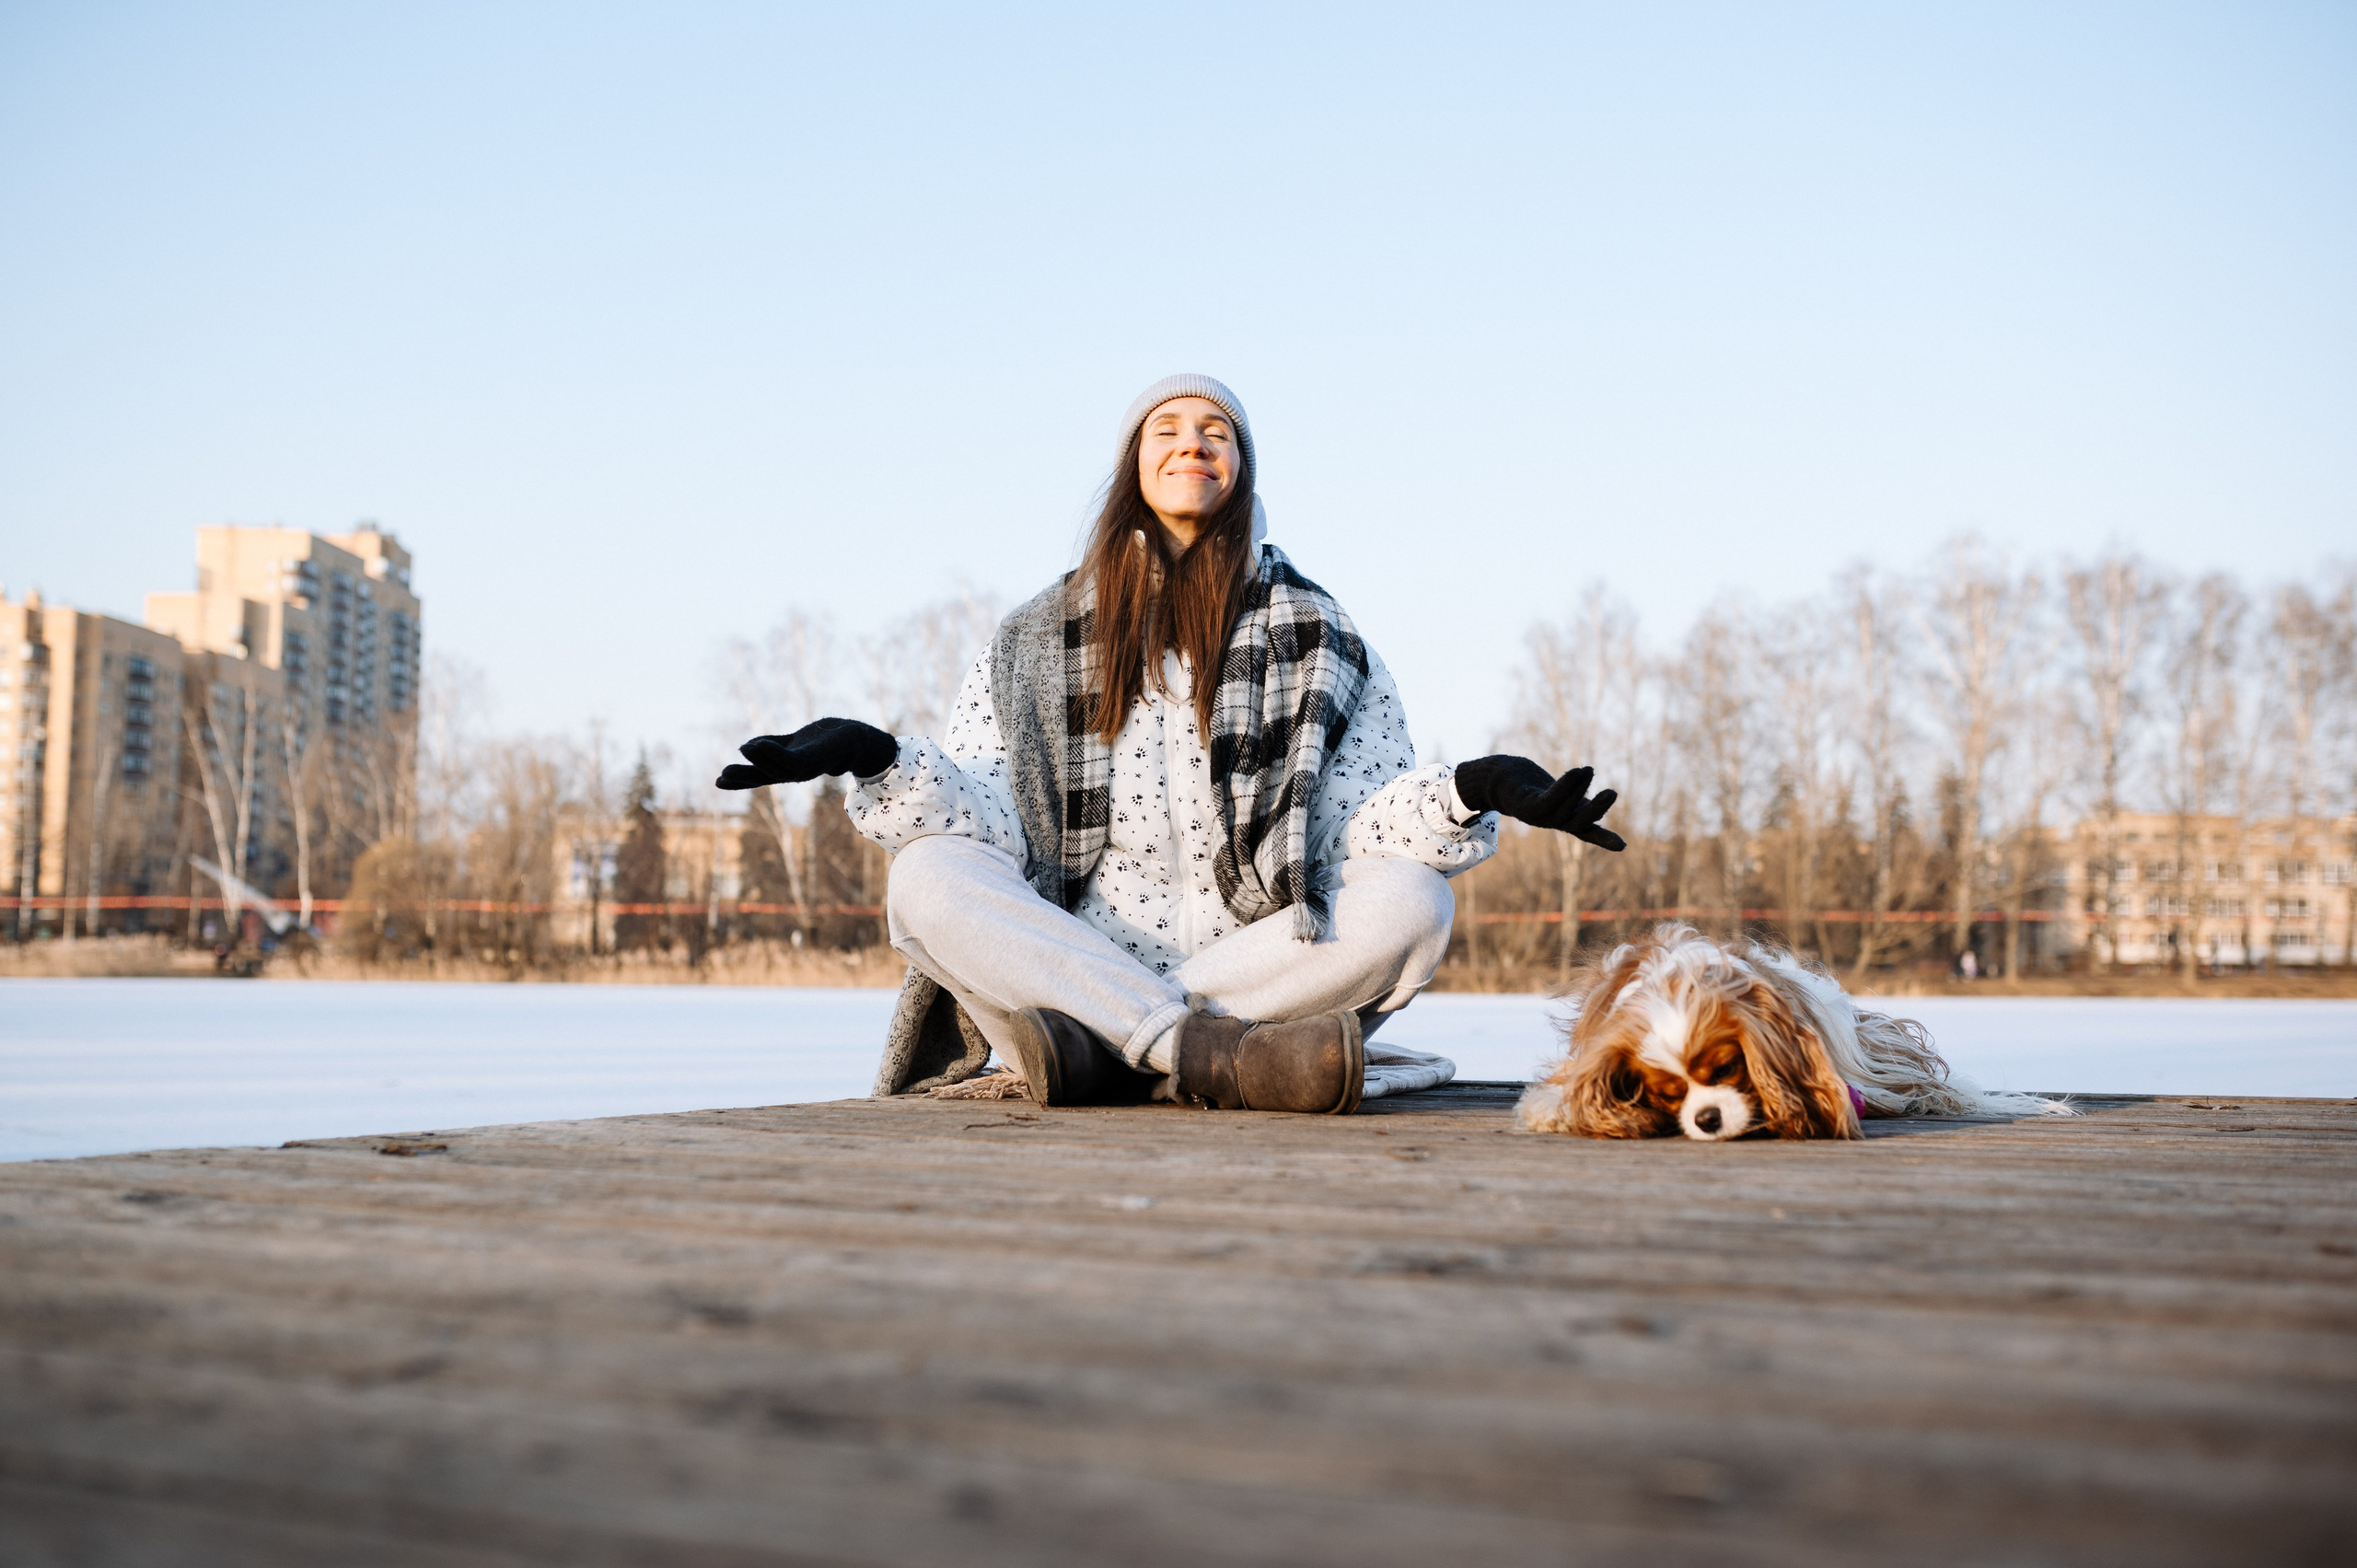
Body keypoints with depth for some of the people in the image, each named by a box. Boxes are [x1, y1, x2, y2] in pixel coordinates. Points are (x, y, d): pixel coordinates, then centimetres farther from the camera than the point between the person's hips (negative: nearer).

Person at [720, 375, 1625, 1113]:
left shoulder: (1316, 637, 13)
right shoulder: (1036, 644, 15)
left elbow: (1368, 825, 1)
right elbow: (981, 823, 4)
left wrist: (1468, 791, -19)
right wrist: (877, 761, -14)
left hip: (1265, 958, 0)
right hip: (1082, 962, 0)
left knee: (1412, 902, -27)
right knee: (927, 881, -24)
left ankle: (1092, 1051, -33)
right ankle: (1219, 1057, -38)